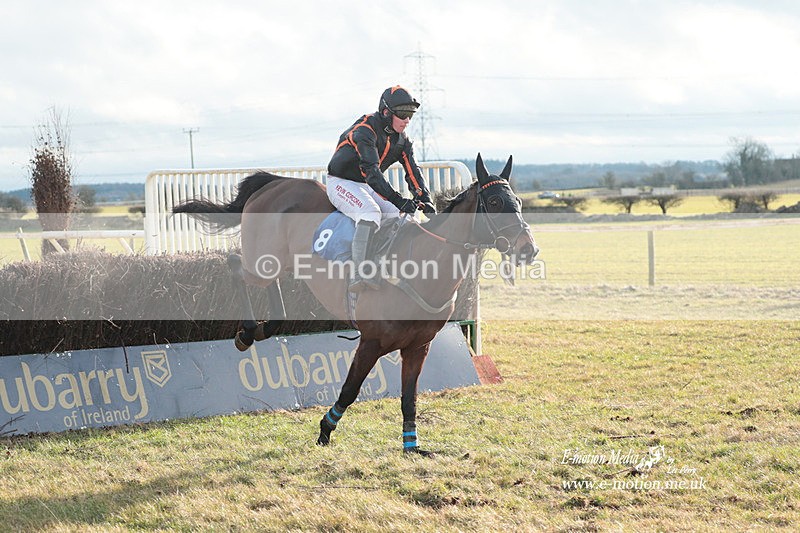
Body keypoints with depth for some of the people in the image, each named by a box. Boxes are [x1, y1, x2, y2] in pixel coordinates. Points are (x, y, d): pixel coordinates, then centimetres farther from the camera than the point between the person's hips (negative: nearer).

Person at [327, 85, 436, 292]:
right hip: (341, 182, -8)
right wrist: (399, 201, -44)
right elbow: (372, 172, -36)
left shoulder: (402, 140, 1)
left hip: (367, 187, 9)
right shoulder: (365, 130, -25)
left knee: (395, 216, -11)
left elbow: (412, 172, -3)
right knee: (370, 212, -32)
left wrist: (425, 200, -21)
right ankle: (359, 274, -41)